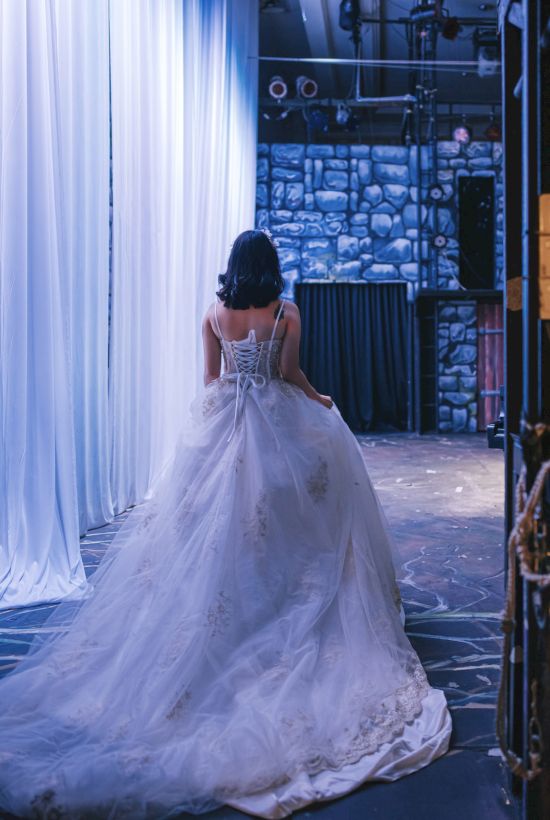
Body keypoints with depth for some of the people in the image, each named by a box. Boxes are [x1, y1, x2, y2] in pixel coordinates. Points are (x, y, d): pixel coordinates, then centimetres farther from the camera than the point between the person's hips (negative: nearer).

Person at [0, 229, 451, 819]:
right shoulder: (286, 314, -5)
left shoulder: (214, 314, 4)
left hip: (223, 422, 3)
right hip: (278, 423, -3)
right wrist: (322, 401, 11)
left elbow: (210, 377, 8)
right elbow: (290, 374, -7)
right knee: (283, 520, 9)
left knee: (214, 523, 11)